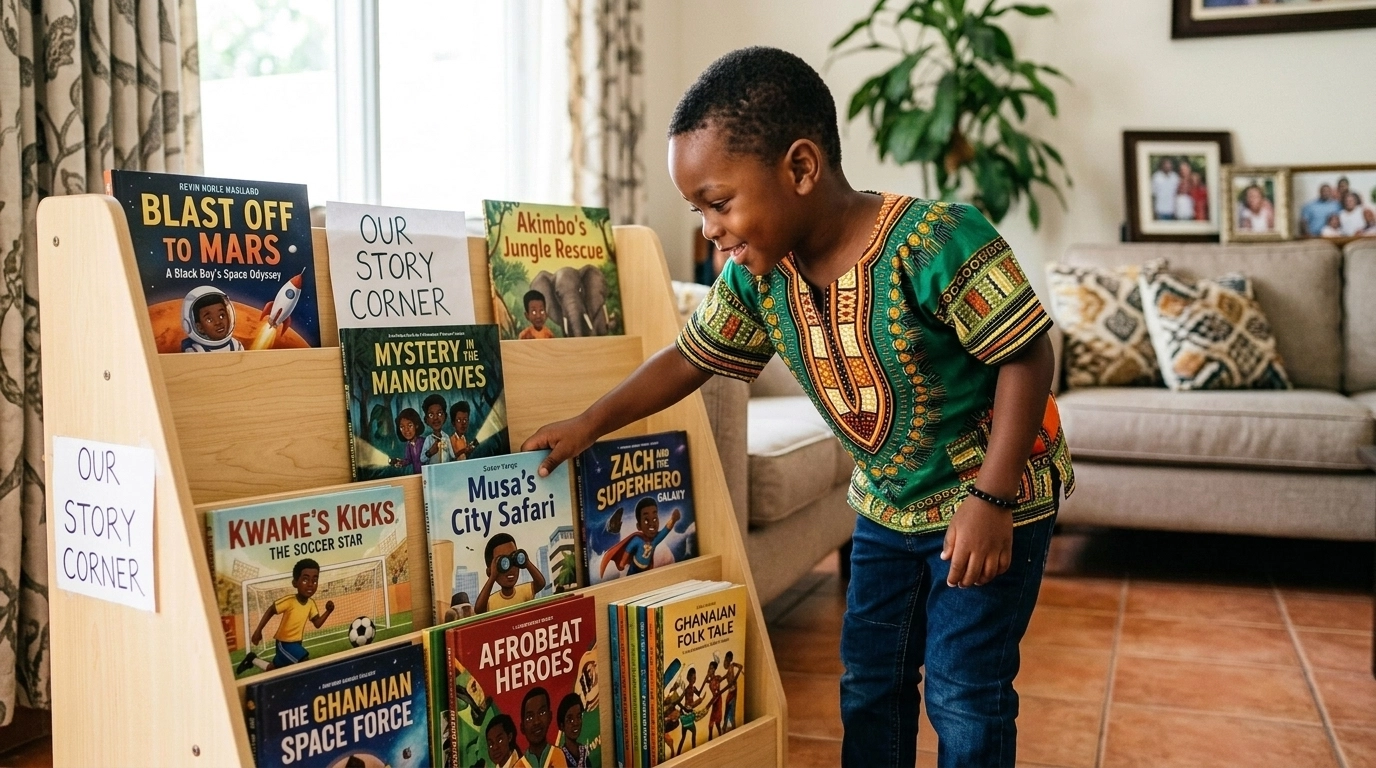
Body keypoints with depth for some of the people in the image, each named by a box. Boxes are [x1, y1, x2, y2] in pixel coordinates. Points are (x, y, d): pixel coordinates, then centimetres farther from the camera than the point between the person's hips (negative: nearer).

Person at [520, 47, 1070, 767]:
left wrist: (990, 500, -24)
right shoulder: (756, 276, -10)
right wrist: (590, 423, 6)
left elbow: (1027, 358, -23)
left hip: (992, 497, -6)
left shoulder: (937, 241, -29)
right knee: (868, 681, 16)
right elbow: (689, 358, 5)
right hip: (886, 505, 6)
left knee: (963, 695, 0)